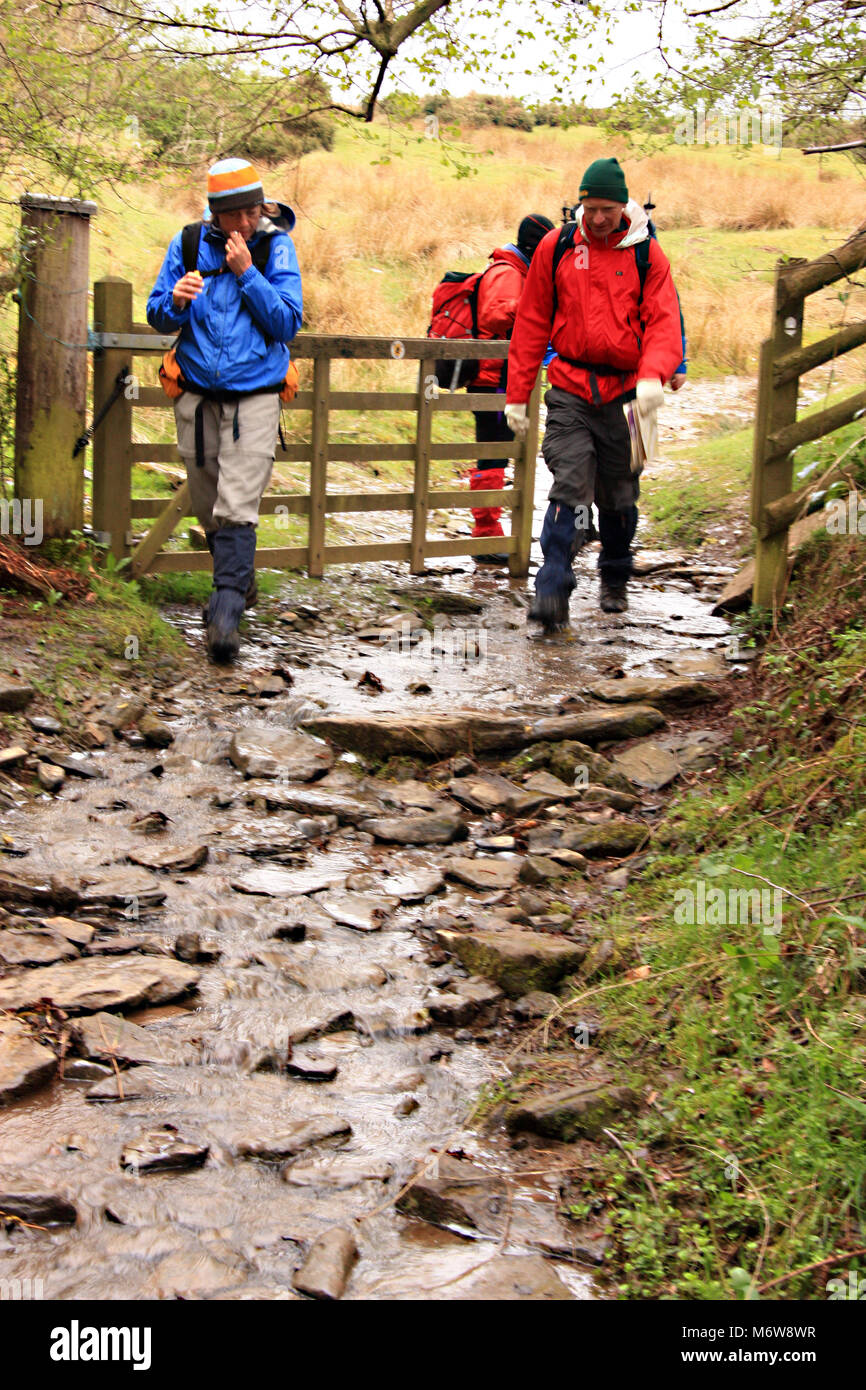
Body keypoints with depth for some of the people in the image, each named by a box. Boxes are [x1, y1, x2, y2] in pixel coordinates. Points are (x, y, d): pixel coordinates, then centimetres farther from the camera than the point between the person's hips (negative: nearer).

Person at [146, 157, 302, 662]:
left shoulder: (276, 247, -3)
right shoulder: (188, 244, 3)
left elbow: (288, 323, -9)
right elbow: (158, 318, 6)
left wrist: (246, 272, -17)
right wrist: (175, 301, -17)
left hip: (255, 396, -3)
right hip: (198, 394, 4)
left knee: (236, 510, -14)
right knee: (210, 509, 13)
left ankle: (226, 615, -14)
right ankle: (240, 581, 36)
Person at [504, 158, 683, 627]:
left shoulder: (647, 255, 2)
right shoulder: (556, 248, 3)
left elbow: (663, 323, -5)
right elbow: (531, 324, 7)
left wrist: (653, 376, -25)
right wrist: (517, 395, 5)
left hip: (624, 392, 1)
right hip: (570, 390, -1)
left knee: (619, 496, 11)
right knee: (570, 490, -15)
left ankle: (615, 581, 31)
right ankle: (552, 592, -17)